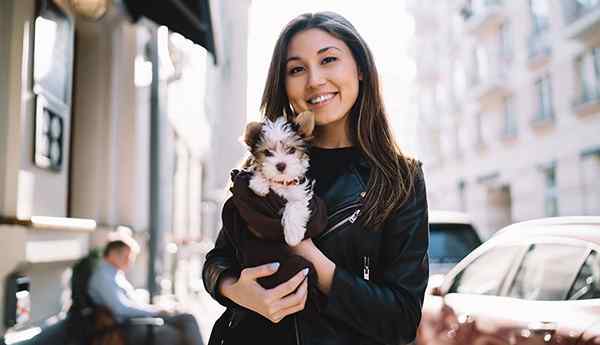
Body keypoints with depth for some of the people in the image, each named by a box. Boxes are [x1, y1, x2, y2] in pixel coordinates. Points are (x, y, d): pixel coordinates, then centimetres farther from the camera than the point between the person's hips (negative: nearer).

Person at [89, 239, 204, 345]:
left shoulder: (118, 274, 20)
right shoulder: (102, 276, -10)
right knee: (174, 336, -26)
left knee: (188, 319, -5)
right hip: (129, 327, -9)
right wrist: (156, 310, -15)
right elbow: (121, 308, -20)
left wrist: (158, 309, 7)